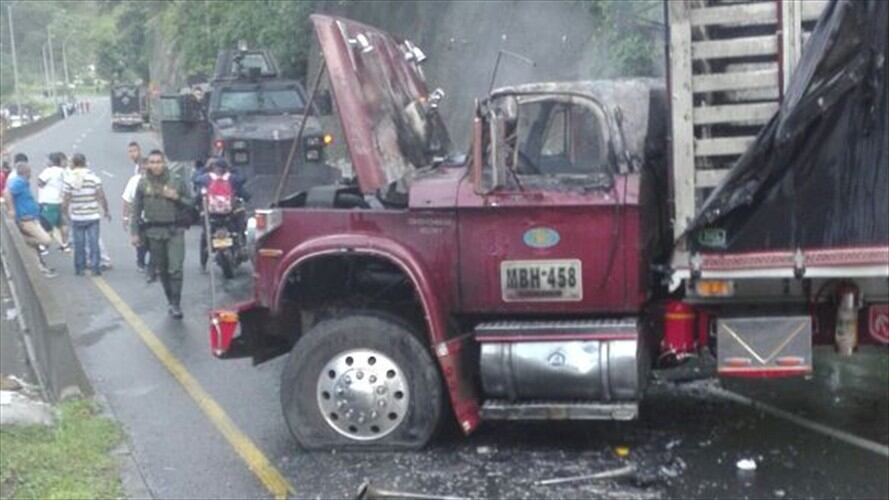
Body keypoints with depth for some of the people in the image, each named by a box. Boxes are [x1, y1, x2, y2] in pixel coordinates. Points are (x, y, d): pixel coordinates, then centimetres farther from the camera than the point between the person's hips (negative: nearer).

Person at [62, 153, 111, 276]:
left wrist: (65, 213, 9)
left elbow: (66, 200, -7)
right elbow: (101, 196, -7)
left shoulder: (69, 178, -8)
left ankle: (79, 268, 14)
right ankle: (95, 268, 2)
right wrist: (106, 211, 6)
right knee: (94, 242, 3)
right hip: (93, 216, 0)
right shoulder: (93, 177, -6)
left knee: (79, 243, 9)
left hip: (77, 217, 0)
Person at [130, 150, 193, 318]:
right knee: (161, 271, 9)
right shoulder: (143, 184, 4)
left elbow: (190, 203, 6)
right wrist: (134, 232, 2)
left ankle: (175, 304, -4)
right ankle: (171, 302, 22)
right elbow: (136, 210, 7)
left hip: (174, 231, -2)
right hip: (154, 233, 2)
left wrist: (177, 198, -13)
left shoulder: (177, 181, 0)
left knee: (175, 269, -11)